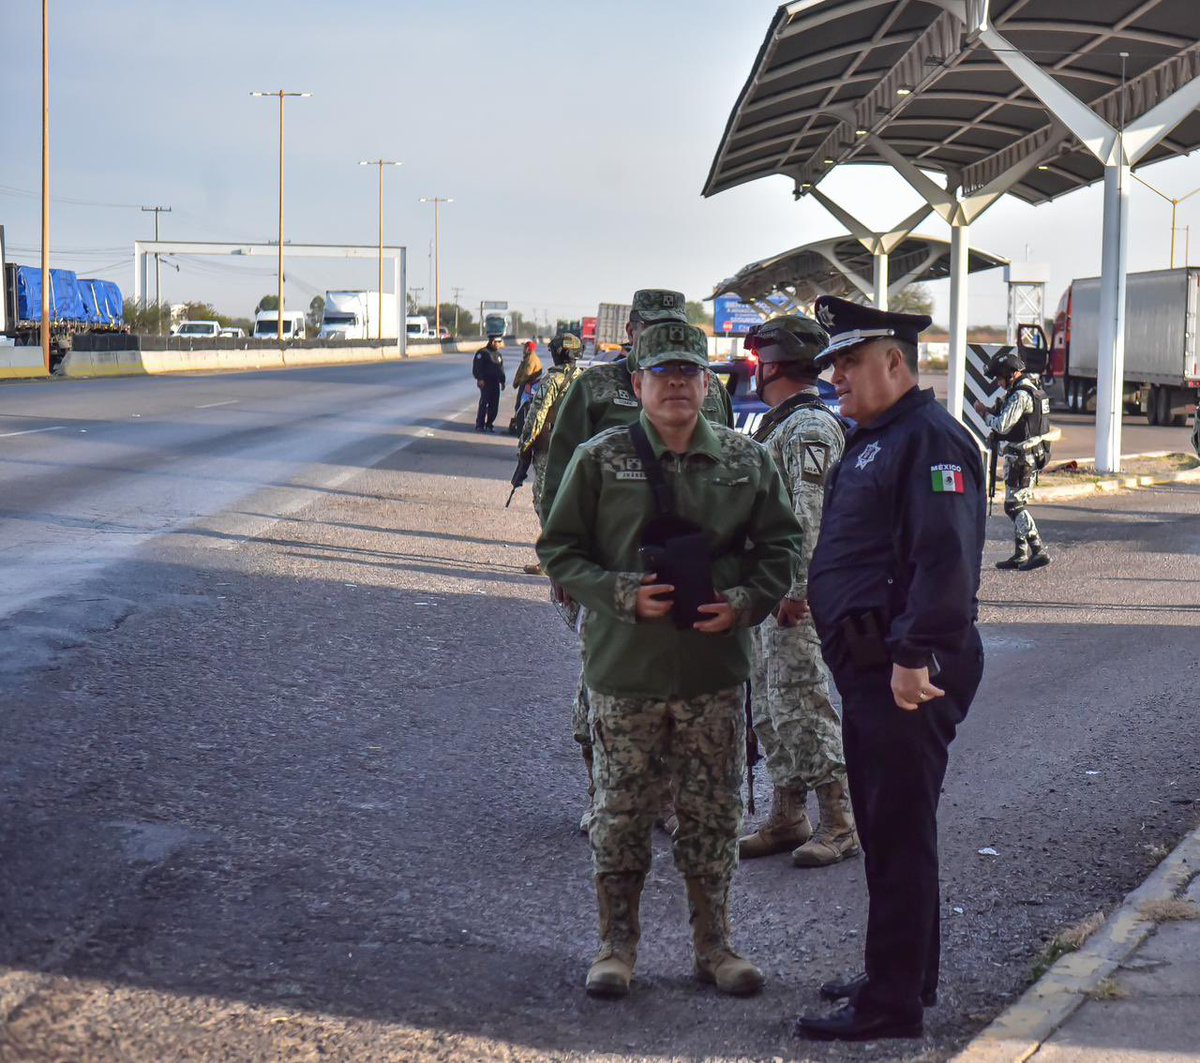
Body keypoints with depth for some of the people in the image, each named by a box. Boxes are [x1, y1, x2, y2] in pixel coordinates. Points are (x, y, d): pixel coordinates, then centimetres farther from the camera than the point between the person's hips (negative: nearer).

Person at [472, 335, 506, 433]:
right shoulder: (482, 353, -5)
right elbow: (477, 367, -10)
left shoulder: (499, 355, 18)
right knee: (484, 402, -10)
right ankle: (479, 424, -6)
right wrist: (479, 379, -18)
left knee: (494, 404, 4)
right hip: (485, 382, -7)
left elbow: (501, 369, 24)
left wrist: (502, 381, 18)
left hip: (495, 383, 7)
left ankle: (489, 424, 12)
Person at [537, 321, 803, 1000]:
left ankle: (715, 945, 22)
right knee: (622, 813, 5)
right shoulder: (601, 460, -2)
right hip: (626, 672, -2)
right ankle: (618, 945, 19)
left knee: (714, 815, 9)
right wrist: (623, 594, -14)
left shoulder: (747, 461, 4)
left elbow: (781, 545, 10)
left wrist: (747, 602, -8)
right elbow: (560, 550, 0)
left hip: (717, 671, 2)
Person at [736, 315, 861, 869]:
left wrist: (795, 589, -25)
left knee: (801, 703, -9)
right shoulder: (778, 423, 18)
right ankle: (786, 818, 19)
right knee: (768, 704, 12)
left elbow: (810, 516, -22)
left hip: (794, 592, -11)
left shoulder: (810, 425, -14)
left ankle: (839, 823, -3)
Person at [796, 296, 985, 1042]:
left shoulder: (931, 440, -16)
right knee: (883, 830, 18)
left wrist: (914, 658, -27)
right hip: (871, 669, 10)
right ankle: (903, 974, 30)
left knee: (899, 834, -4)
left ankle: (894, 1004, 3)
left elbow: (945, 562, -26)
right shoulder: (873, 438, 17)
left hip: (907, 677, -10)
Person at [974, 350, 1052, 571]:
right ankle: (1021, 554, 19)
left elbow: (1003, 425, -21)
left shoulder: (1020, 395, -19)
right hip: (1031, 455, 10)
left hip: (1021, 458, -10)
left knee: (1014, 506, -9)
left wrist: (985, 413, -5)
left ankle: (1039, 552, -13)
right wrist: (992, 412, 8)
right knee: (1017, 505, 15)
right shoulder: (1032, 389, 14)